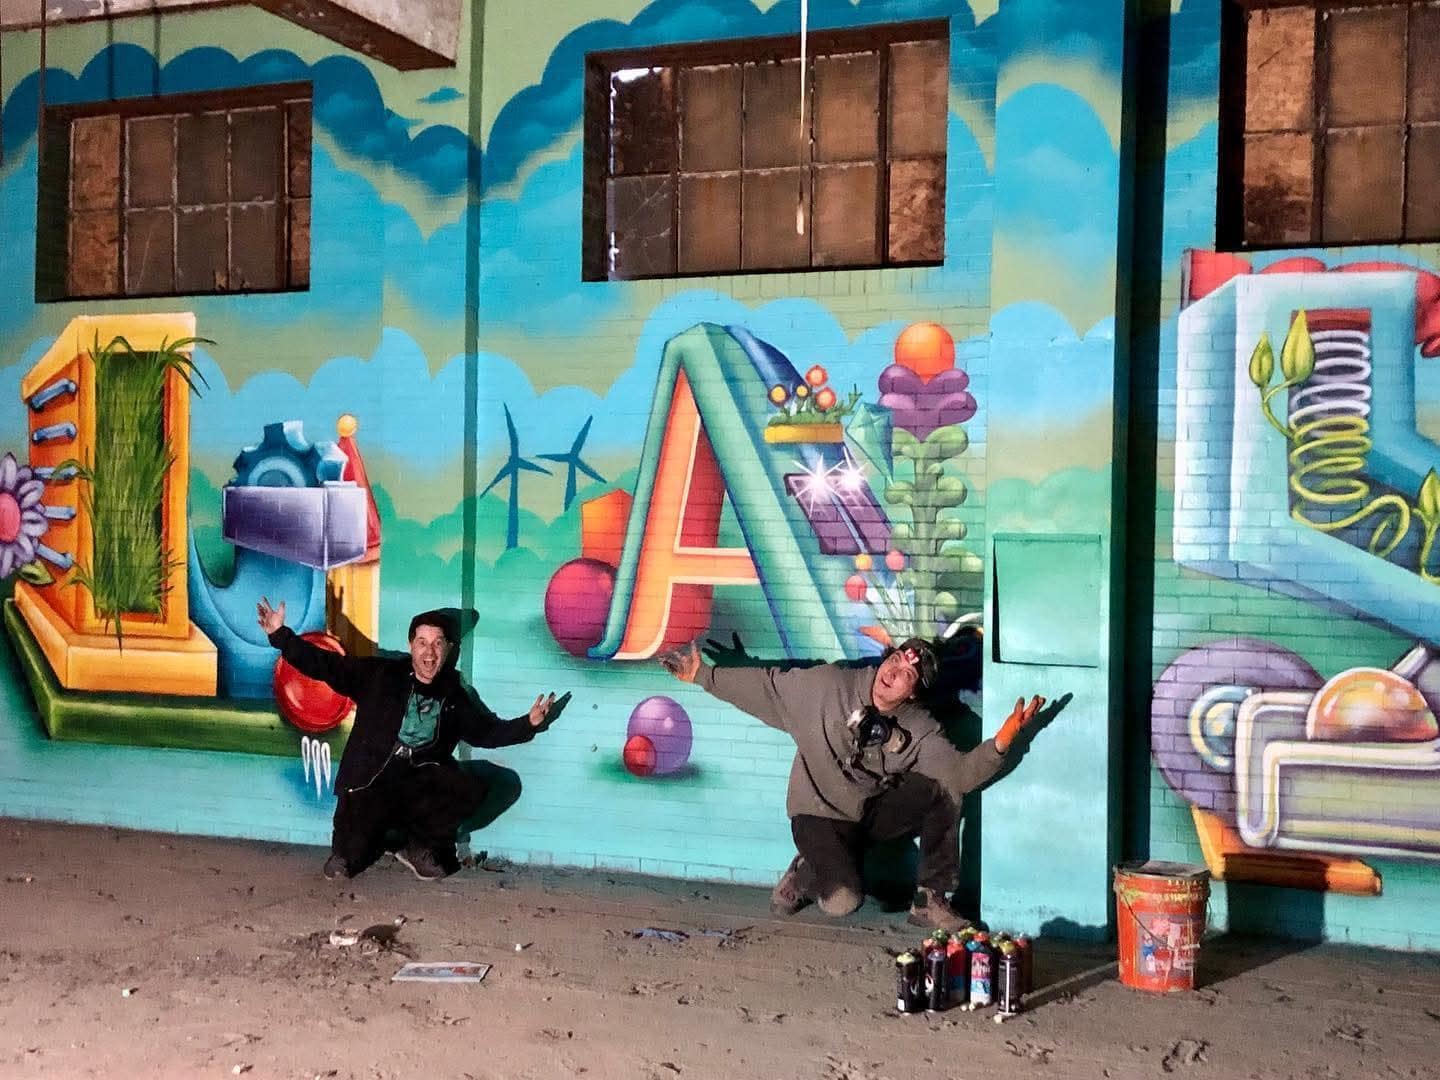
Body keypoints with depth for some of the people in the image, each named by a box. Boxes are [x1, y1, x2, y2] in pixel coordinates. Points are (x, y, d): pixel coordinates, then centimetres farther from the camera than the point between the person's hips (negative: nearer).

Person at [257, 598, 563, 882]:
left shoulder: (456, 696, 11)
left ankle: (419, 847, 1)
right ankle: (350, 850, 22)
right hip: (371, 785, -3)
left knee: (472, 788, -23)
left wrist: (529, 723, 3)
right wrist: (280, 635, -11)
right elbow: (325, 665, -2)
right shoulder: (379, 674, 2)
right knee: (350, 859, -20)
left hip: (420, 789, 3)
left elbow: (489, 731, 17)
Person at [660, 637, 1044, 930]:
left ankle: (930, 900, -10)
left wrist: (1001, 742, -40)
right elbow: (767, 684, -3)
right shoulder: (829, 684, -13)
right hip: (820, 813, -3)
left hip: (874, 813, 3)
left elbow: (961, 773, -23)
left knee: (942, 790, -23)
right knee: (843, 901, -28)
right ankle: (808, 871, 11)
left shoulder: (920, 729, -8)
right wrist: (703, 675, -3)